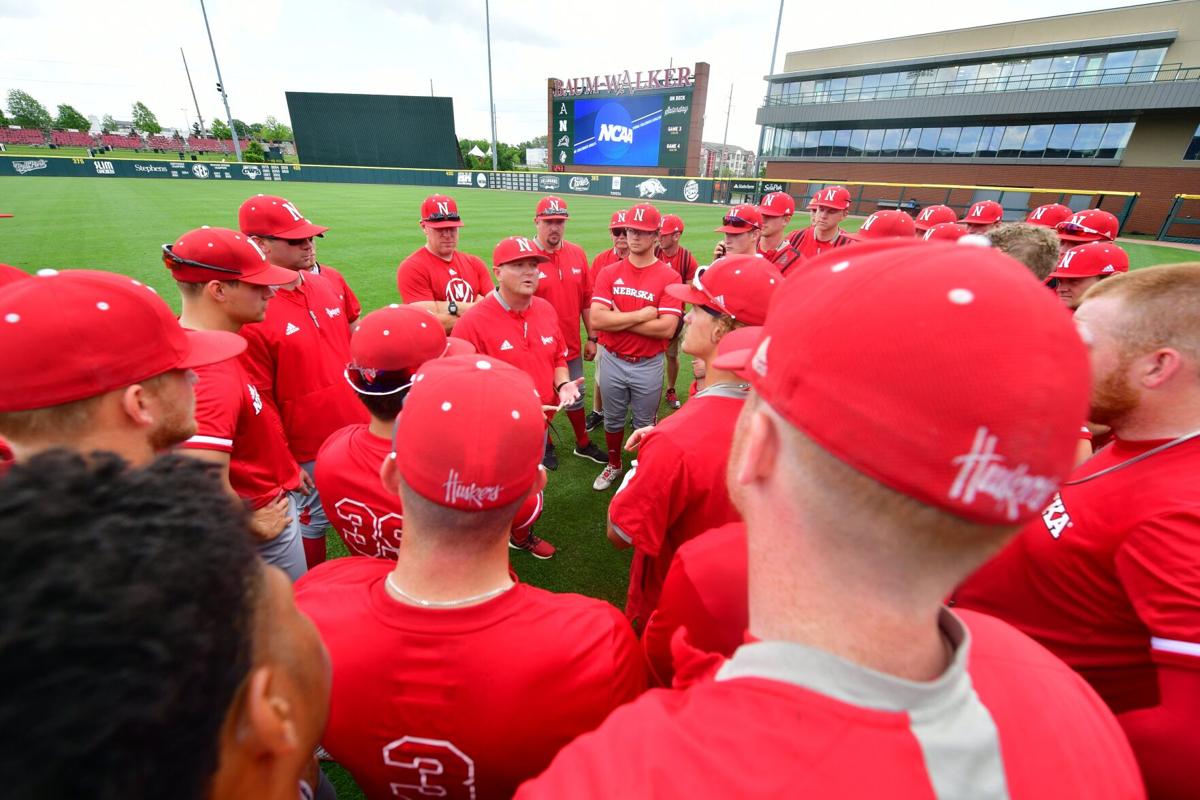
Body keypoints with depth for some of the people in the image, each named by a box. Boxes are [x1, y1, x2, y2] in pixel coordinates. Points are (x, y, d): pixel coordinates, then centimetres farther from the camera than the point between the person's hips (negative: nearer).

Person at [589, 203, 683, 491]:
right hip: (612, 361, 3)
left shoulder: (669, 277, -9)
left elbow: (667, 328, -20)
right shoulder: (608, 273, -2)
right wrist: (641, 315, -18)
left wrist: (618, 318, -16)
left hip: (649, 366, -2)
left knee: (645, 425, 15)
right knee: (613, 421, 20)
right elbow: (597, 319, -14)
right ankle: (613, 465, 43)